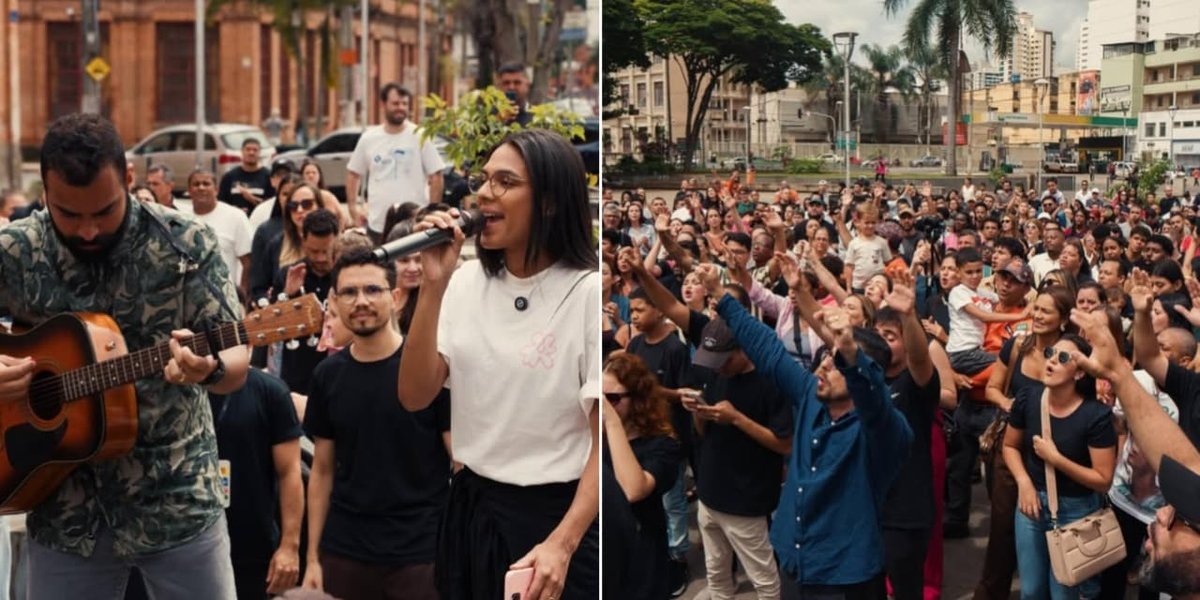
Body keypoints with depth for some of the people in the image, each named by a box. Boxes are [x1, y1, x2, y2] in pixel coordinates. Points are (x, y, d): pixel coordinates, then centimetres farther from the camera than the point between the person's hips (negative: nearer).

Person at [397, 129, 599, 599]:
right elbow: (414, 397, -5)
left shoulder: (588, 293, -11)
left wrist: (562, 543, -22)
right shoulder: (466, 283, 2)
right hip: (470, 512, 5)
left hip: (555, 516, -5)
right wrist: (434, 286, -14)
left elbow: (606, 437, -12)